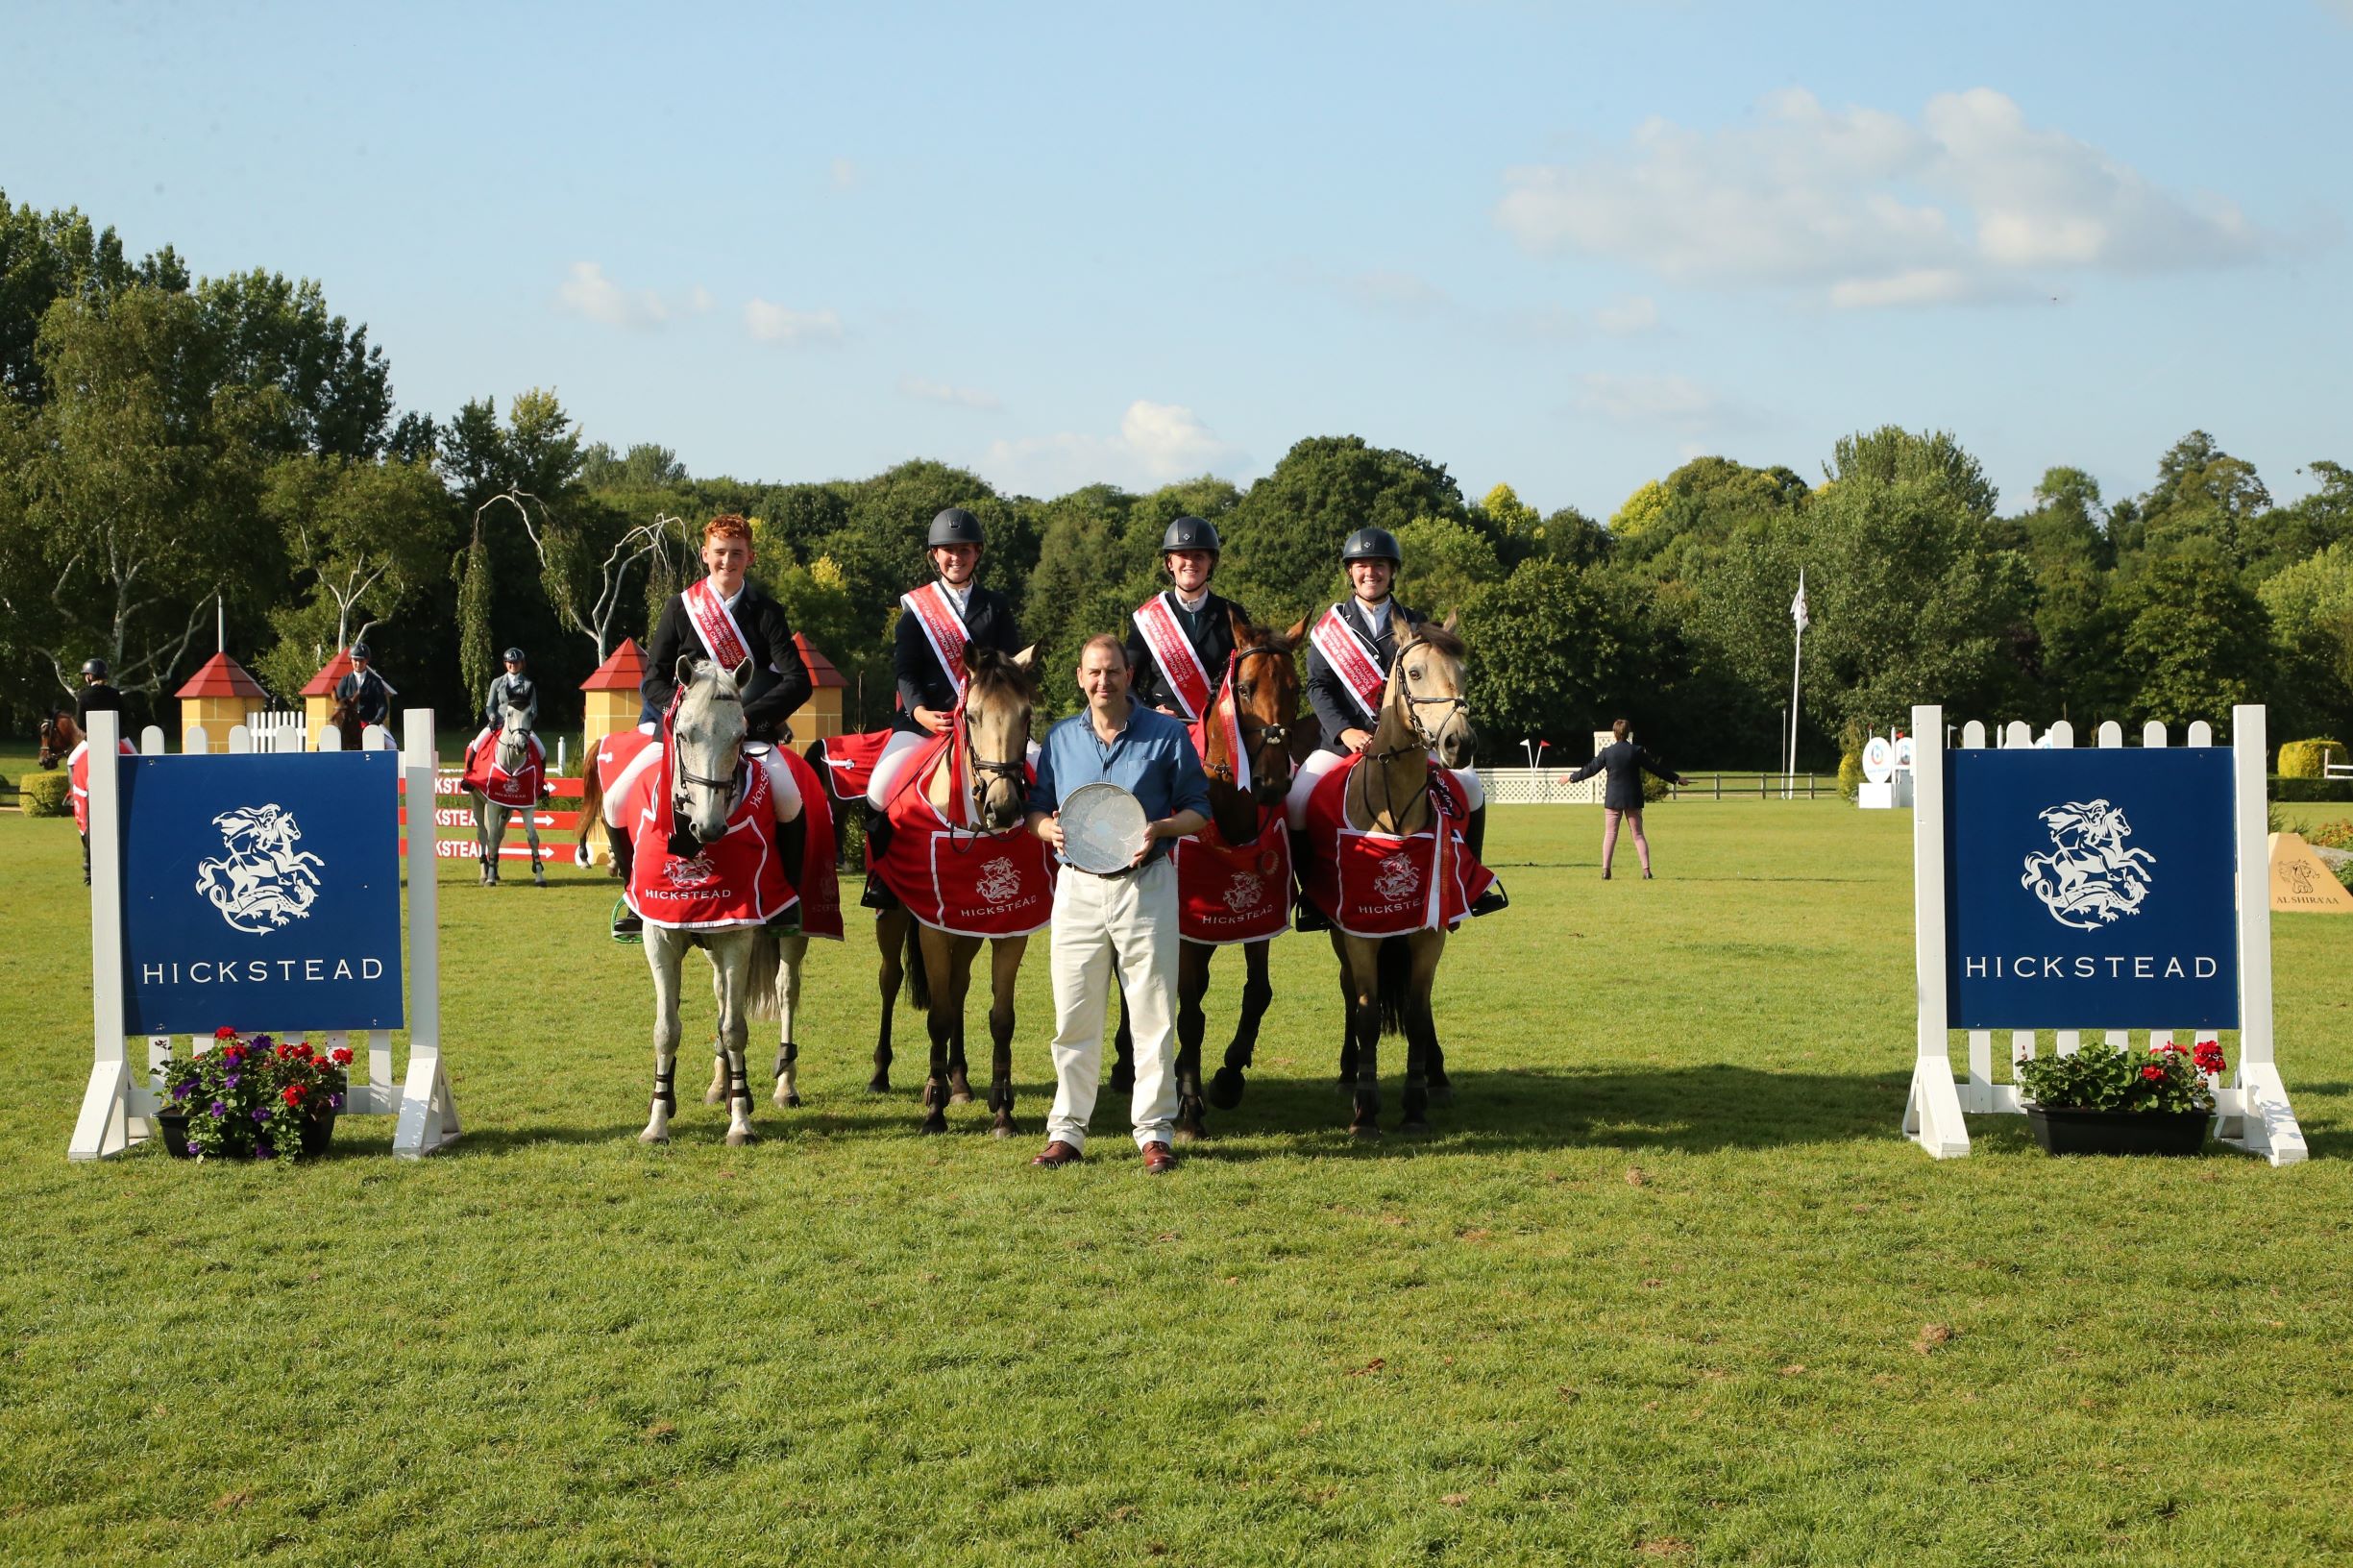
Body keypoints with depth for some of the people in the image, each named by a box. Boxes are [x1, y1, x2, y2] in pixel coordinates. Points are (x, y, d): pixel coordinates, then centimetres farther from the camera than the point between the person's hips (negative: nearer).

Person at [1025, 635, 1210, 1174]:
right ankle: (1066, 1131, 13)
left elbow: (1198, 811, 2)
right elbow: (1036, 809, 14)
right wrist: (1049, 827, -9)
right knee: (1074, 1017, 5)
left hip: (1145, 885, -2)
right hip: (1078, 886, 3)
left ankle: (1154, 1133, 7)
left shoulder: (1167, 735, 0)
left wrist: (1160, 828, -18)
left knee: (1153, 1016, 0)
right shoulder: (1060, 738, 10)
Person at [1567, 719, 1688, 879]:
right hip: (1633, 799, 0)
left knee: (1610, 834, 4)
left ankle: (1605, 870, -3)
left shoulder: (1607, 752, -5)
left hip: (1613, 799, 0)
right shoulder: (1637, 751, -5)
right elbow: (1655, 769, 0)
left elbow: (1590, 769, 2)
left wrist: (1572, 778, 18)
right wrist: (1677, 778, 10)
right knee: (1638, 834, 6)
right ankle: (1646, 870, -3)